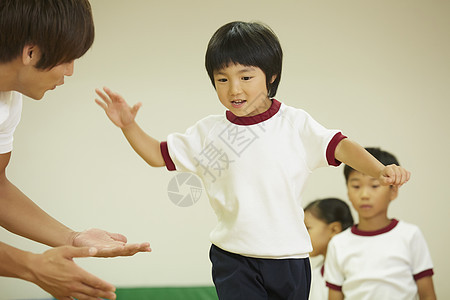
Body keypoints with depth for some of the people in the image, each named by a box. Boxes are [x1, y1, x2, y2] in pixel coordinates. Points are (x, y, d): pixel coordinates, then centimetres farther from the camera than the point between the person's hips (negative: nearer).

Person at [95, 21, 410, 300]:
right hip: (233, 258, 0)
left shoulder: (295, 123, -2)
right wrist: (128, 125, -5)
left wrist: (380, 170, -26)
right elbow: (159, 154, 11)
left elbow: (339, 146, -9)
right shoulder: (208, 132, 3)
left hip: (288, 256, 0)